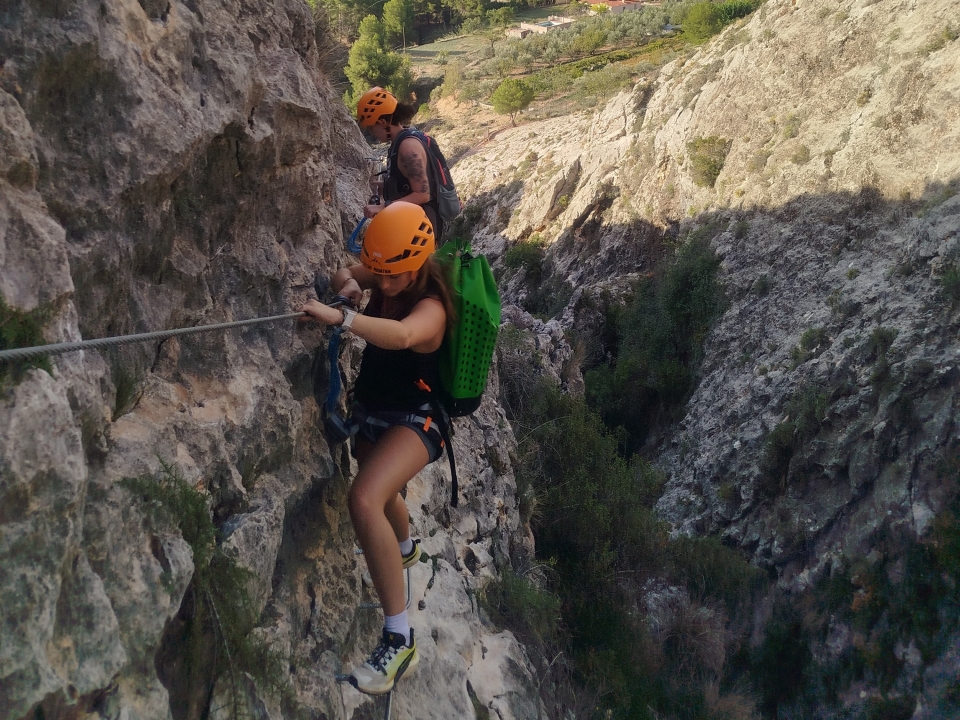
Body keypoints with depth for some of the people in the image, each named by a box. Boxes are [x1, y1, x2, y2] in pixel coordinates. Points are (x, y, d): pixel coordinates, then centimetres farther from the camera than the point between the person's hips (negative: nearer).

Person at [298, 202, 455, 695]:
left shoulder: (431, 308, -29)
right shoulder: (387, 280, -7)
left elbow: (401, 335, -50)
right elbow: (342, 276, 5)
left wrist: (339, 317, -63)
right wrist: (347, 286, -19)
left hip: (414, 419, -9)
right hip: (374, 412, 9)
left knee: (364, 500, -35)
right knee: (381, 495, 35)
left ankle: (400, 640, -30)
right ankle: (405, 548, 73)